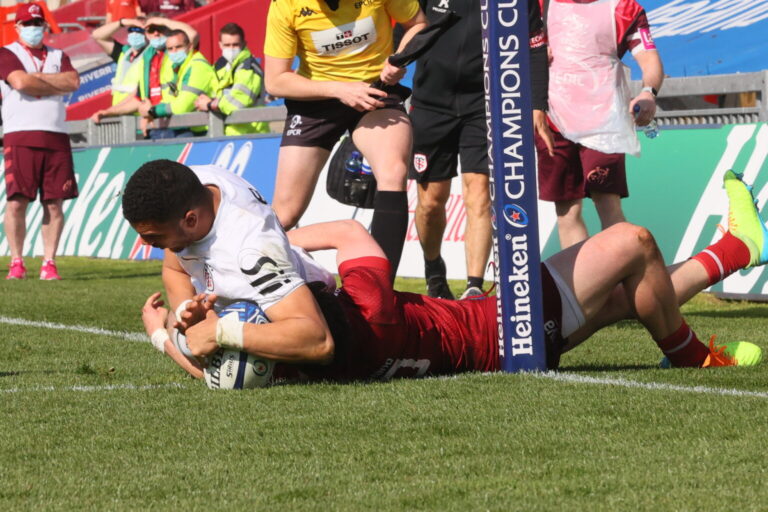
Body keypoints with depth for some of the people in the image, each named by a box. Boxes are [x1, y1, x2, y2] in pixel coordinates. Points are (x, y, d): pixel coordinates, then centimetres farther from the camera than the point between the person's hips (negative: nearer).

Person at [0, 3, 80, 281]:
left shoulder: (59, 57, 18)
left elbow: (74, 81, -1)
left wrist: (39, 77, -6)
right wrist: (59, 85, -1)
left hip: (56, 138, 4)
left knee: (54, 203, 0)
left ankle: (49, 263, 4)